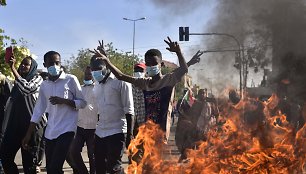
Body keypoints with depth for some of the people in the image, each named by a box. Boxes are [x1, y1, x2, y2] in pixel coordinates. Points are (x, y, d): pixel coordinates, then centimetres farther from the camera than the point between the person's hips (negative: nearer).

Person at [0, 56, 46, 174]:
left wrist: (13, 69, -21)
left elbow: (27, 89, -25)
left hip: (31, 124, -7)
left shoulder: (37, 79, -3)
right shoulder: (18, 82, 17)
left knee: (29, 159, -3)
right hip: (15, 124, 7)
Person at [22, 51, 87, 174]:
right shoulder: (44, 85, 11)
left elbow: (83, 103, -1)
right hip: (49, 132, 6)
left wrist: (63, 101, -16)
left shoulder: (71, 79, -3)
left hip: (66, 130, -6)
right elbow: (39, 110, 12)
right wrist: (28, 134, 10)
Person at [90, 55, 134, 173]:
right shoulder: (96, 86, 13)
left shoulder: (120, 82, -8)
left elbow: (129, 111, -10)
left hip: (116, 132, -7)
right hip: (99, 133, 7)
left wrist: (129, 135, -15)